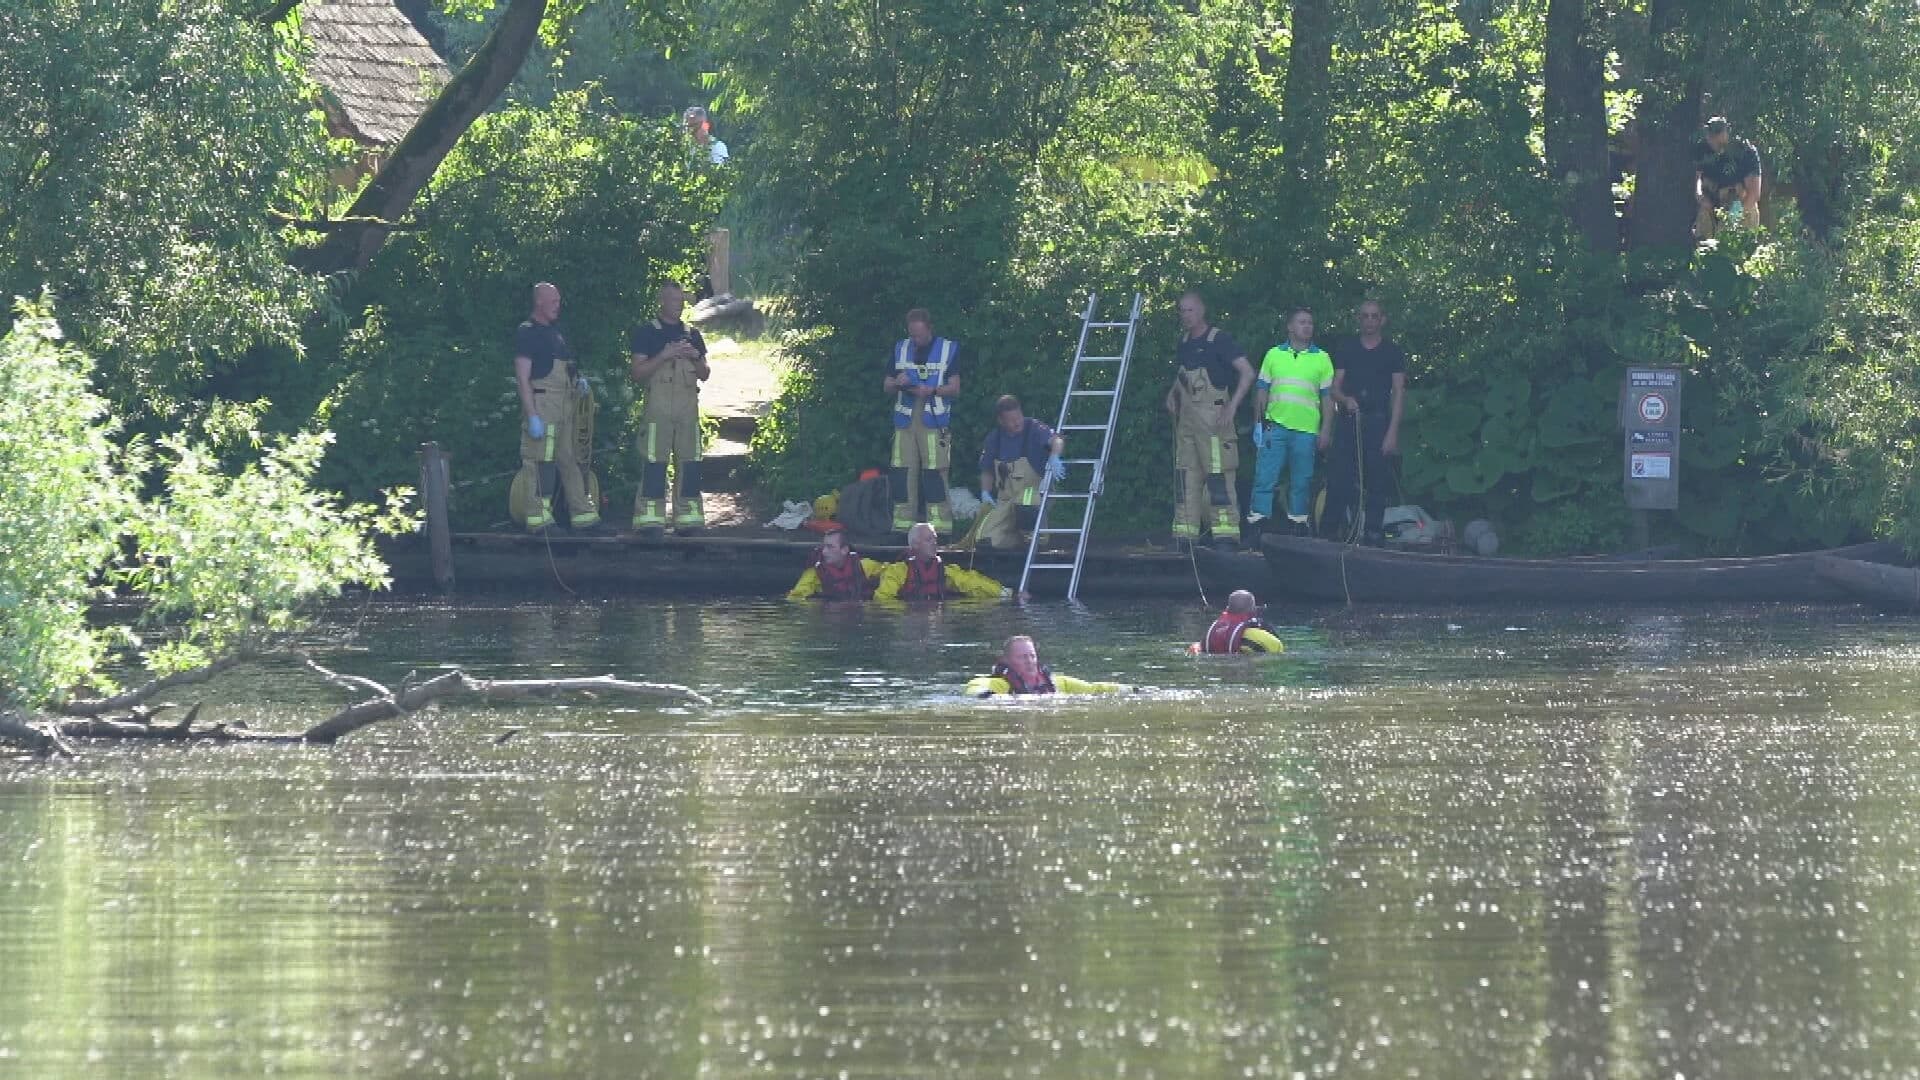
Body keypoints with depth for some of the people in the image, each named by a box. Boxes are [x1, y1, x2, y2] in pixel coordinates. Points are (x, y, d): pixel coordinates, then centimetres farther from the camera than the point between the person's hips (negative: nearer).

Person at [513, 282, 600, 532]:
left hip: (564, 406, 9)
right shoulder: (527, 332, -8)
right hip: (541, 403, -9)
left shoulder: (555, 332, 19)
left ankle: (582, 513, 15)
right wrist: (532, 416, -21)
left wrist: (578, 380, 10)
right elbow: (523, 377, -14)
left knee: (570, 460, 11)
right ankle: (539, 517, -7)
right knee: (542, 462, -8)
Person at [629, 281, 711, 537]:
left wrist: (696, 357, -2)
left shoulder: (692, 335, 18)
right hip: (657, 407, -5)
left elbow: (705, 374, 19)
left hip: (688, 407, 5)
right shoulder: (646, 333, 4)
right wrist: (664, 355, -14)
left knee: (689, 464, 2)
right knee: (654, 464, -9)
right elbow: (638, 372, -3)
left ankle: (688, 519, 6)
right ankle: (651, 520, -9)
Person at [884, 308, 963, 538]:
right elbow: (887, 386, 18)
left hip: (935, 421, -3)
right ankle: (903, 521, 1)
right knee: (903, 472, -2)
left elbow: (955, 388, 3)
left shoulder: (948, 349, 6)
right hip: (905, 420, 3)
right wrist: (897, 383, -5)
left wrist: (932, 390, -15)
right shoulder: (900, 349, 15)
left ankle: (939, 524, -9)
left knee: (935, 471, -10)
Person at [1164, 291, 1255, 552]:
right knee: (1186, 477, 7)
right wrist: (1172, 393, 15)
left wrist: (1232, 406, -18)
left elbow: (1247, 373, -12)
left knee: (1218, 476, -10)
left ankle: (1226, 536, -11)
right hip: (1185, 420, 8)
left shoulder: (1218, 339, -8)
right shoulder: (1184, 342, 13)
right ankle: (1185, 536, 10)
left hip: (1212, 418, -8)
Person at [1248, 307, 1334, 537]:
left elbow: (1327, 398, 8)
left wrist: (1326, 430, 1)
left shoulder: (1321, 359, 8)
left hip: (1306, 430, 0)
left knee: (1301, 482, 6)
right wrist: (1258, 424, 7)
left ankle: (1298, 523, 14)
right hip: (1275, 426, 0)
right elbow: (1262, 391, 12)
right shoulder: (1274, 355, 10)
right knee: (1265, 477, -7)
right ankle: (1257, 523, -6)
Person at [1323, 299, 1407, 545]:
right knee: (1338, 478, -7)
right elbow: (1335, 387, 10)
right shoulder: (1346, 349, 13)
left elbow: (1398, 393, 3)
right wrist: (1345, 399, -15)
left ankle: (1372, 533, 1)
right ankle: (1327, 534, -4)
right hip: (1348, 421, 1)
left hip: (1378, 421, -1)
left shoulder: (1393, 353, 8)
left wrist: (1392, 432, -7)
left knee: (1377, 483, -3)